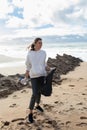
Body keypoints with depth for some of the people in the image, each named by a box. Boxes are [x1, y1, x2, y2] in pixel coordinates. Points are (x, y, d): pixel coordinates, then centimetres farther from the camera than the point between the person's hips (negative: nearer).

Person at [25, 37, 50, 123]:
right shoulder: (29, 54, -5)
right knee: (34, 94, -12)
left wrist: (47, 67, -2)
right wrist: (27, 71, -4)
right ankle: (30, 113, 1)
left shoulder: (43, 53, 3)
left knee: (39, 91, 19)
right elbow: (27, 64, 8)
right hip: (34, 76, -4)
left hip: (42, 75, 4)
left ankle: (37, 105, 44)